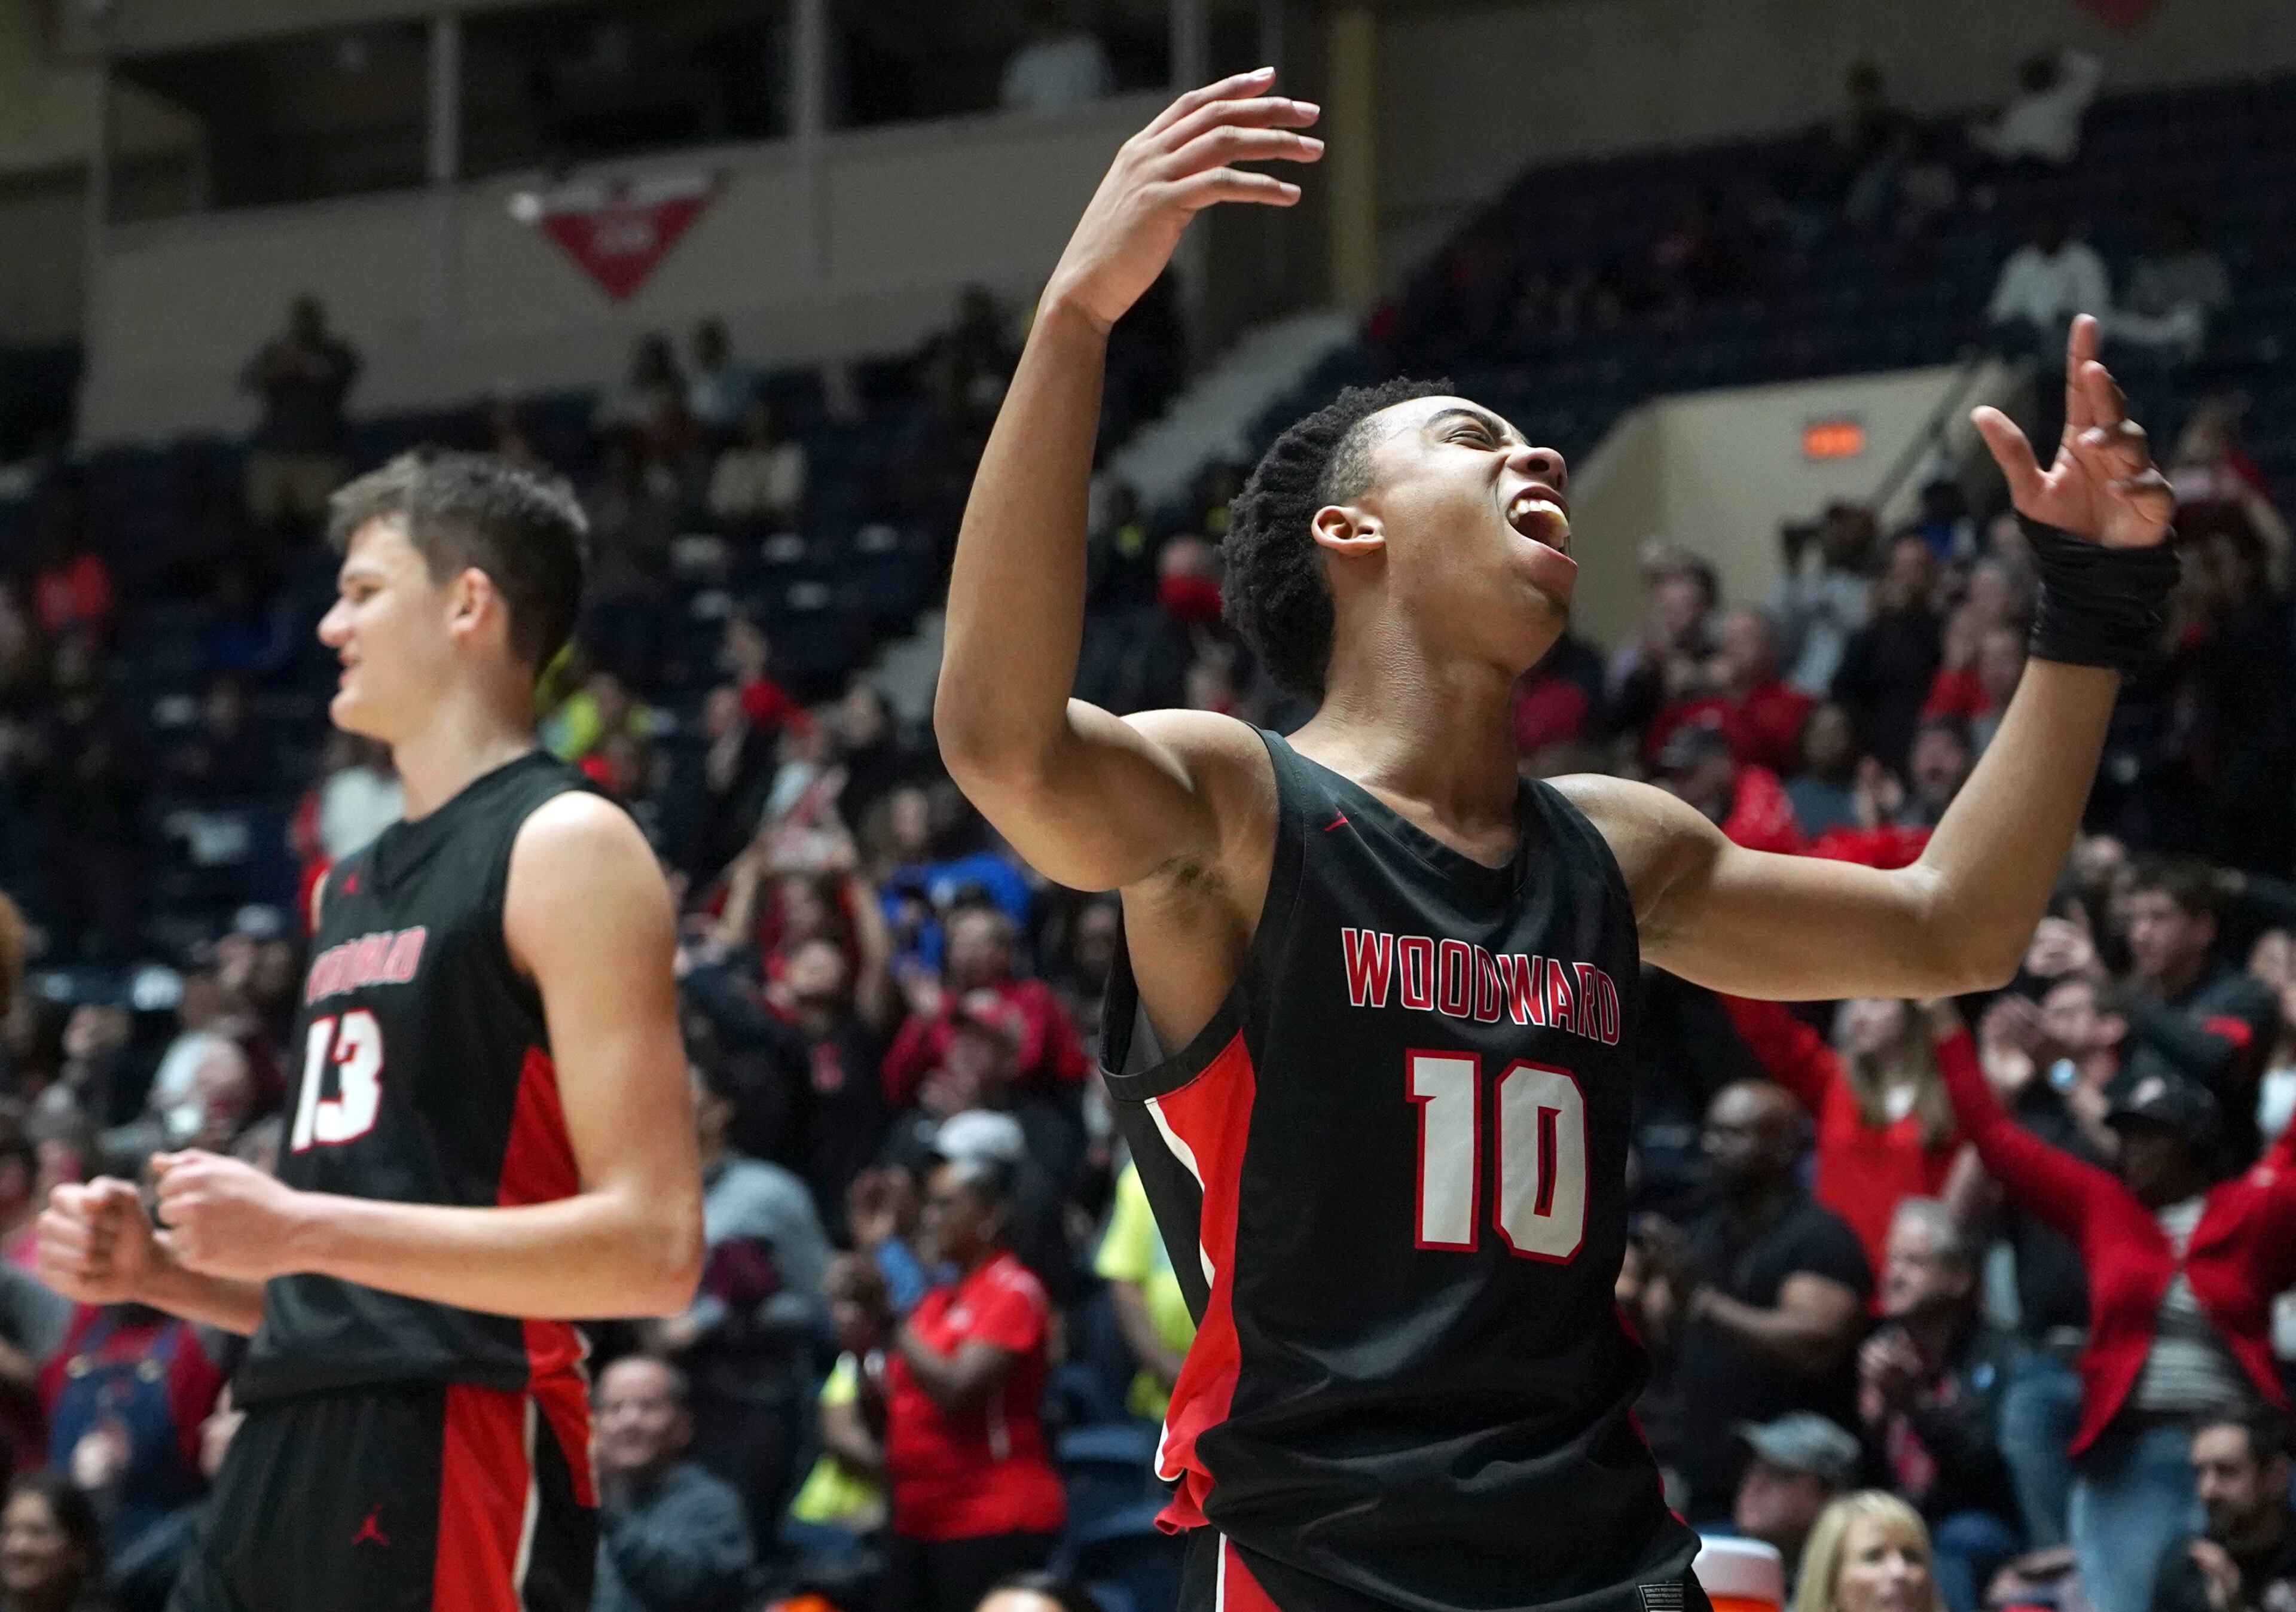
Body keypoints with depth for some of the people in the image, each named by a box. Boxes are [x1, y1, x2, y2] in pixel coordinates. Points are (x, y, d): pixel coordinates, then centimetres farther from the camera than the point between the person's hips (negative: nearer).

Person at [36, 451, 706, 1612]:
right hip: (289, 1459, 9)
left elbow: (653, 1248, -16)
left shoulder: (564, 846, -5)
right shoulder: (352, 886, 21)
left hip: (456, 1461, -9)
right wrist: (160, 1270, 10)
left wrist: (301, 1229, -19)